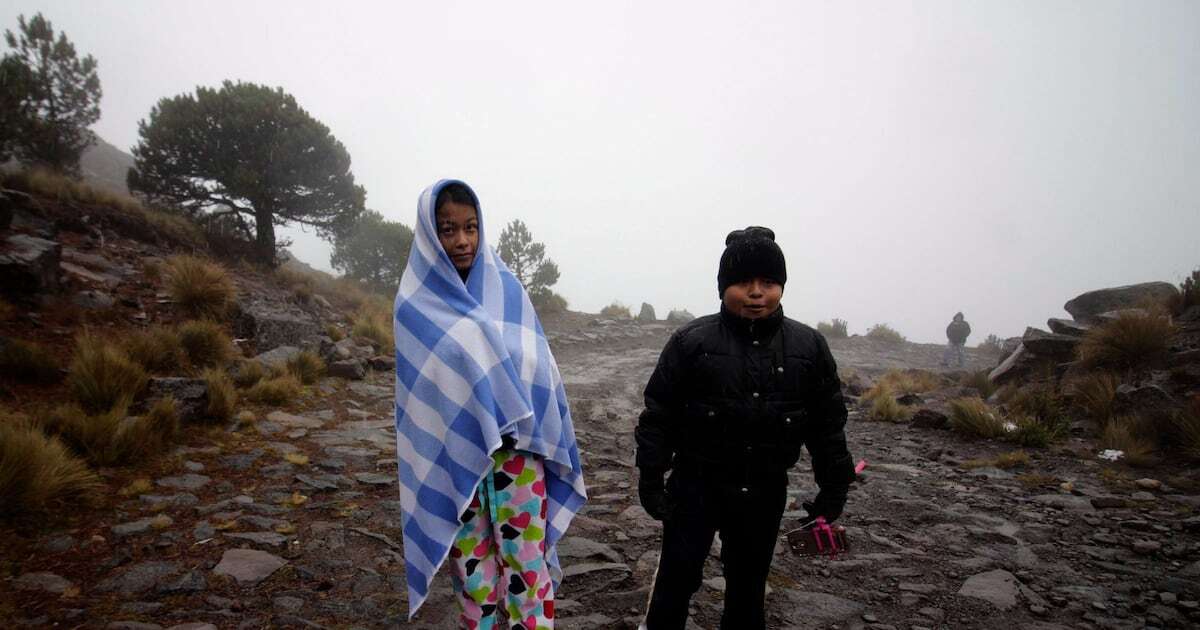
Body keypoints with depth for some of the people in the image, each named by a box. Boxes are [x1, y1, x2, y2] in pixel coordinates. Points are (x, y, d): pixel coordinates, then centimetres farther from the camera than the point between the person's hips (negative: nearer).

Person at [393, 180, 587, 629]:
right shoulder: (415, 304, -3)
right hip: (454, 455, -1)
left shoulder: (506, 288, 2)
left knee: (526, 553, 4)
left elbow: (537, 365, 4)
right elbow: (417, 394, -1)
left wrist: (547, 437, 1)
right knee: (473, 561, 10)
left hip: (517, 445, 1)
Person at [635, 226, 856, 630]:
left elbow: (828, 423, 4)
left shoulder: (809, 347, -2)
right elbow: (659, 415, -7)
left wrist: (833, 489, 5)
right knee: (677, 576, 7)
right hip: (696, 485, -2)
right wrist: (650, 477, -7)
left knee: (748, 583, 17)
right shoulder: (691, 341, -10)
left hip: (764, 492, 3)